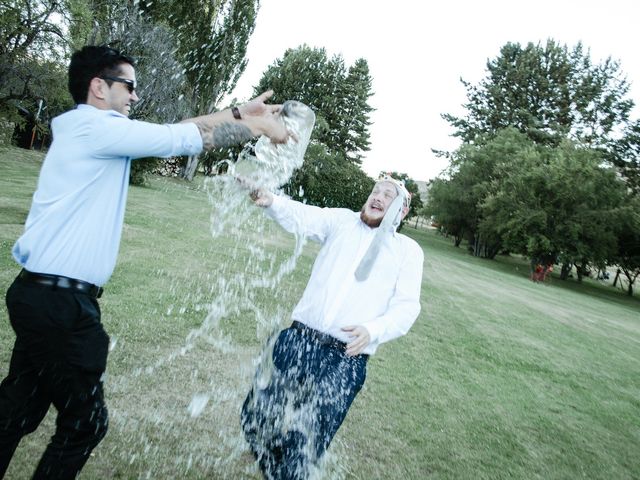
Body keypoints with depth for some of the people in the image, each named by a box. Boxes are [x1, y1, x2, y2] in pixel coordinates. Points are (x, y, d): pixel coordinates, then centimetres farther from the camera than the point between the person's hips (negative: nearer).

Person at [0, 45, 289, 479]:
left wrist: (239, 113, 15)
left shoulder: (91, 130, 15)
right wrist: (258, 127, -3)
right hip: (61, 302, -10)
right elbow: (186, 138, -15)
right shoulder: (94, 126, -13)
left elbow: (175, 130, 15)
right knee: (85, 421, 5)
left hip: (41, 294, 10)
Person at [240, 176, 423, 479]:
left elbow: (406, 306, 0)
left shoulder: (409, 250, 9)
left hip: (346, 359, -2)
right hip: (299, 340, 2)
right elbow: (301, 217, -3)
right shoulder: (342, 220, 12)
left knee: (304, 443, 1)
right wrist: (271, 202, -24)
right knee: (256, 415, 8)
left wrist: (372, 330, -18)